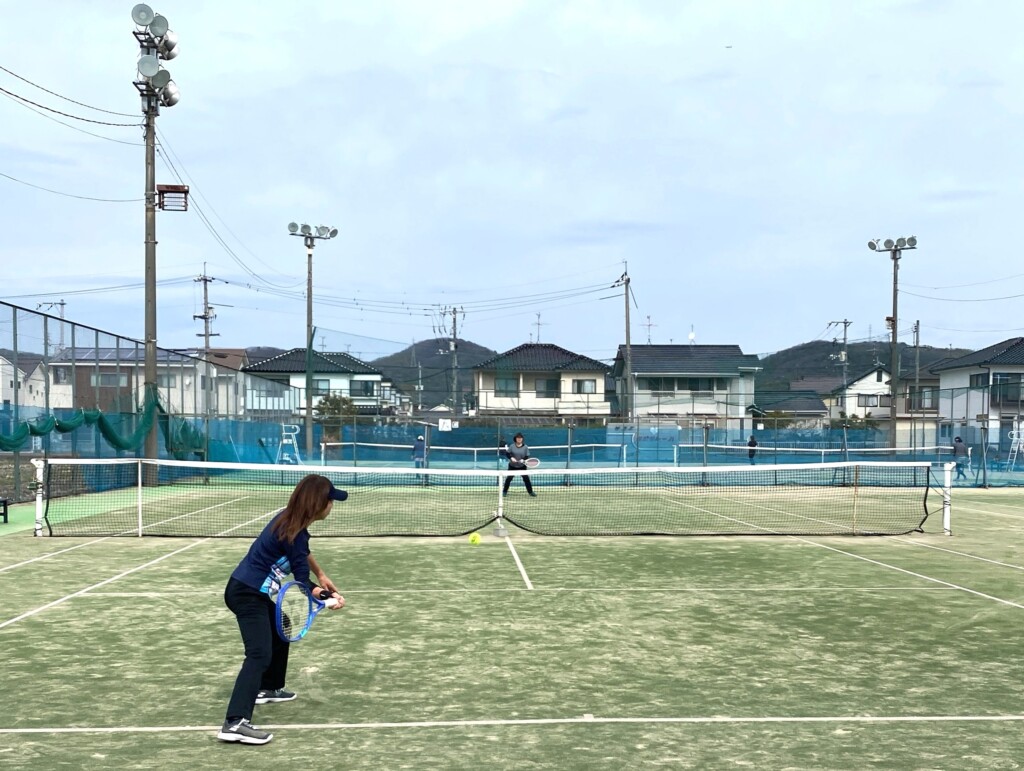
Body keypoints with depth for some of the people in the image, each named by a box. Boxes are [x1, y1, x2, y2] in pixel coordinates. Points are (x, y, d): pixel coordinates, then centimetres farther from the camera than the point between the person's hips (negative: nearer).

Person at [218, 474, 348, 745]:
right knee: (260, 655, -22)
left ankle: (268, 688, 45)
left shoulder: (290, 520, 5)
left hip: (250, 591, 11)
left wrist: (322, 576, 25)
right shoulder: (293, 534, -22)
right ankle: (235, 723, -36)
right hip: (247, 594, -11)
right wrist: (329, 597, -19)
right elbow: (302, 584, -16)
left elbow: (303, 552, 26)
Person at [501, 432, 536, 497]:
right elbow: (507, 453, -2)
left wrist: (523, 460, -24)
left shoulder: (525, 447, -6)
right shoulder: (512, 446, -5)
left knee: (526, 478, -4)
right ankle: (504, 491, 17)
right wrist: (511, 458, -19)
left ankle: (530, 491, 9)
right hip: (512, 466, 0)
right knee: (508, 478, 2)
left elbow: (527, 456, -5)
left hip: (522, 466, 0)